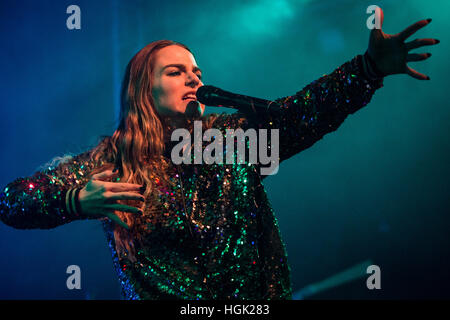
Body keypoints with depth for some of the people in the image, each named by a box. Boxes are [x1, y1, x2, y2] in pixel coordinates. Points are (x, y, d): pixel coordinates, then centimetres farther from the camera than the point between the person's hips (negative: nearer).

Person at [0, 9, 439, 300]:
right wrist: (77, 201, -25)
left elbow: (307, 109, -11)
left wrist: (370, 67, -27)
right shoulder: (109, 161, -1)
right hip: (159, 296, -1)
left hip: (258, 293, 2)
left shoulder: (234, 137, 3)